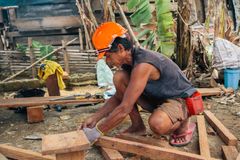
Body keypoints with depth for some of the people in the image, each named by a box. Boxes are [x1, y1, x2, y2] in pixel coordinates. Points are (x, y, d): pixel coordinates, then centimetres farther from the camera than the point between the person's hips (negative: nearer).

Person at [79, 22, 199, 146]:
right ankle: (137, 126, 3)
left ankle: (183, 125, -3)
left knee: (157, 124, -41)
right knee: (119, 78, -11)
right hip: (156, 98, 8)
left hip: (180, 100, -8)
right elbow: (118, 97, 4)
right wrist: (94, 118, -4)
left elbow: (124, 108, -32)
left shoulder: (142, 65, -32)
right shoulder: (129, 60, -4)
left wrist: (97, 131, -23)